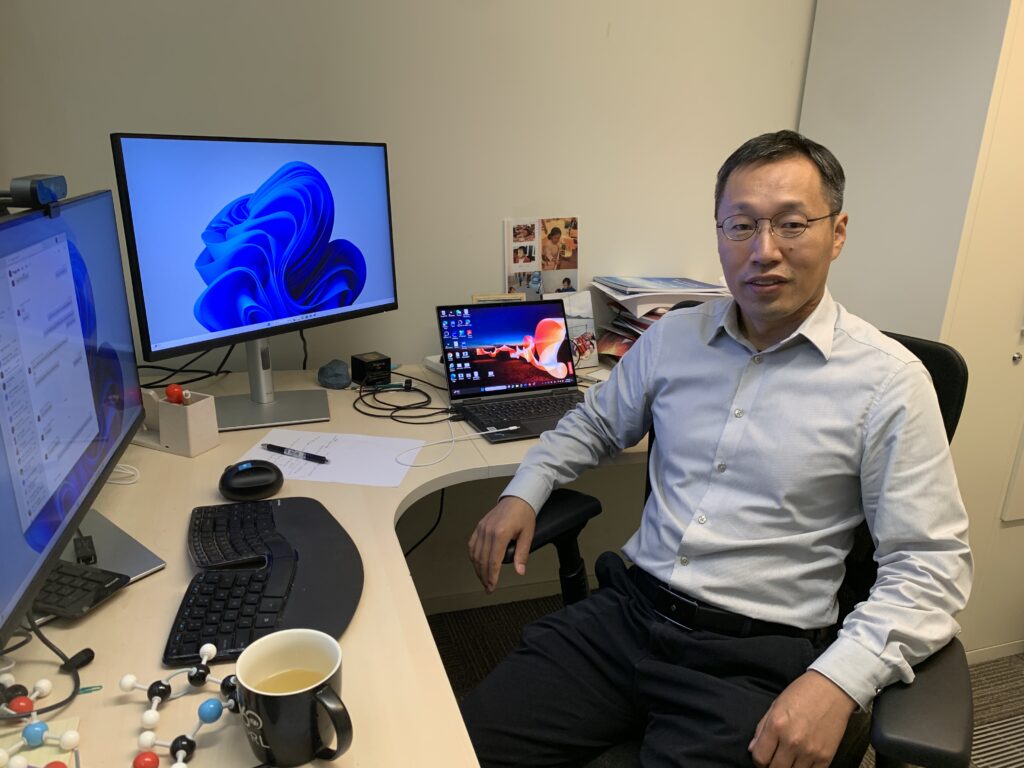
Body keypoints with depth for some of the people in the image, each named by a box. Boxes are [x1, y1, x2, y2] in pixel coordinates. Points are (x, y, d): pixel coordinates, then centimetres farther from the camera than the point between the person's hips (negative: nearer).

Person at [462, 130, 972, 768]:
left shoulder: (888, 380, -7)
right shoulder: (673, 337, 5)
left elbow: (932, 566, -7)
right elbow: (596, 424, 20)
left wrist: (839, 679, -21)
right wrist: (524, 493, 5)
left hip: (757, 659, -2)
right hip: (626, 611, 3)